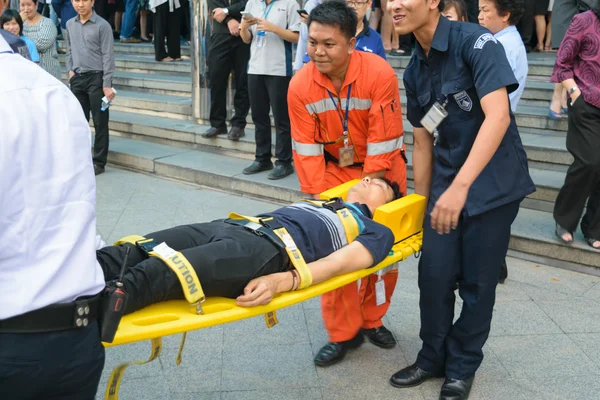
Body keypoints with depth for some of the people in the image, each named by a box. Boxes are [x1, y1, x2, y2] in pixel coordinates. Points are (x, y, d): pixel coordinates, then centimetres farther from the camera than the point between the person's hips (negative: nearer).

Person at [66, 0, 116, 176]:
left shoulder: (102, 26, -8)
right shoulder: (70, 24, 10)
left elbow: (107, 56, -10)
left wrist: (107, 84, -14)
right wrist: (70, 70, 7)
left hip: (96, 78, -5)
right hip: (77, 79, 5)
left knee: (100, 122, 1)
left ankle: (99, 162, 8)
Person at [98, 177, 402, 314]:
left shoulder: (376, 231, 17)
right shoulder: (317, 203, 38)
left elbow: (338, 263, -2)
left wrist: (280, 281, -21)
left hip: (271, 249, -7)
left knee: (158, 272, -32)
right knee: (126, 255, -17)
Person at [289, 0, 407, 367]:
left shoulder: (380, 74, -27)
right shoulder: (301, 85, -18)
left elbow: (383, 141, -23)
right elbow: (307, 148, -13)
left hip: (383, 169, -1)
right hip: (334, 169, 2)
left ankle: (373, 319, 28)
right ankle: (343, 333, 13)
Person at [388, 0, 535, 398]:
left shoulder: (475, 41, -15)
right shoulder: (414, 72, 7)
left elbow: (498, 116, -25)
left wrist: (461, 186, -31)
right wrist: (422, 205, 14)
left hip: (493, 182, -5)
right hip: (447, 182, 5)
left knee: (477, 281, 3)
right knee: (434, 274, 2)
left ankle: (462, 367, 23)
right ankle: (433, 357, 23)